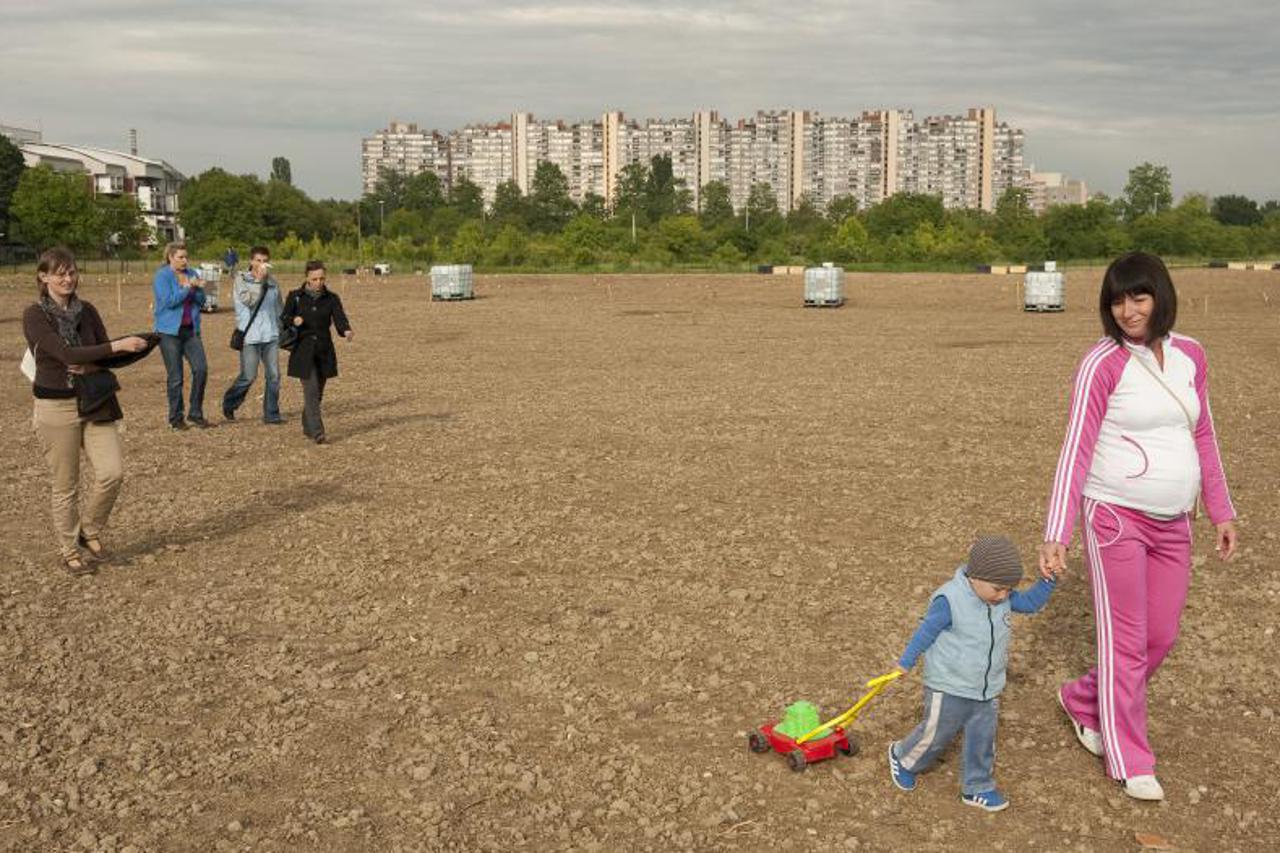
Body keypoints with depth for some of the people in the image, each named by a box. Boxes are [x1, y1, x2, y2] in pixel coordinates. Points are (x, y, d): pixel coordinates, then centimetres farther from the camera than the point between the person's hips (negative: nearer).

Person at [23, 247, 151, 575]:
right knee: (65, 486, 3)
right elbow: (66, 354, -22)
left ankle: (90, 532, 17)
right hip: (55, 407, -4)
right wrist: (118, 346, -30)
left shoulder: (87, 311, 5)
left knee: (112, 471, -7)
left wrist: (92, 366, -16)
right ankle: (69, 551, 21)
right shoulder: (35, 315, -10)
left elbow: (105, 354, 8)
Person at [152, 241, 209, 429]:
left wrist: (197, 288, -10)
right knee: (175, 377, -1)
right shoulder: (161, 276, -5)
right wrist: (188, 288, -14)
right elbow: (168, 301, -16)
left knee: (201, 369, -7)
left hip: (191, 329, 5)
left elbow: (201, 300, 9)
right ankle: (175, 418, 10)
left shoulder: (191, 274, 12)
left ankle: (195, 413, 6)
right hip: (170, 331, -5)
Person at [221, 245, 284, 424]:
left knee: (274, 375, 0)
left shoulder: (272, 283, 10)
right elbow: (249, 300, -19)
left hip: (271, 336, 4)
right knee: (248, 376, -3)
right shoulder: (242, 280, -2)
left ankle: (271, 413, 9)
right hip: (250, 336, -4)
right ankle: (229, 404, 21)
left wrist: (281, 331, 18)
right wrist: (259, 280, -22)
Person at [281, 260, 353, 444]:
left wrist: (347, 331, -32)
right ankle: (317, 432, -14)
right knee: (311, 391, -12)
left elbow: (340, 319, -10)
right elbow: (283, 318, 6)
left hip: (324, 352, 3)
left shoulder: (331, 298, 2)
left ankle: (307, 427, 32)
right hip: (303, 351, -3)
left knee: (318, 392, 12)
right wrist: (293, 320, -17)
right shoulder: (295, 296, -2)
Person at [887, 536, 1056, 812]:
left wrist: (1047, 581, -9)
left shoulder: (1002, 598, -5)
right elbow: (926, 632, -18)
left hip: (987, 691, 6)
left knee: (982, 740, 13)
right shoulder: (949, 601, -26)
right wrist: (905, 663, -11)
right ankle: (902, 758, 37)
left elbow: (1031, 603, 8)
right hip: (949, 690, -6)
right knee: (935, 735, 10)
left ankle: (977, 788, 30)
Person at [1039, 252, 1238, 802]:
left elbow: (1203, 437, 14)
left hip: (1172, 524, 6)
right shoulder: (1102, 364, -13)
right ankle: (1130, 761, 18)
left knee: (1161, 637, 13)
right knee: (1125, 641, 3)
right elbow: (1076, 451, -15)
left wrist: (1221, 511, 13)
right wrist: (1056, 536, -20)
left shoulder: (1190, 356, 5)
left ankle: (1082, 701, 36)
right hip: (1115, 517, -6)